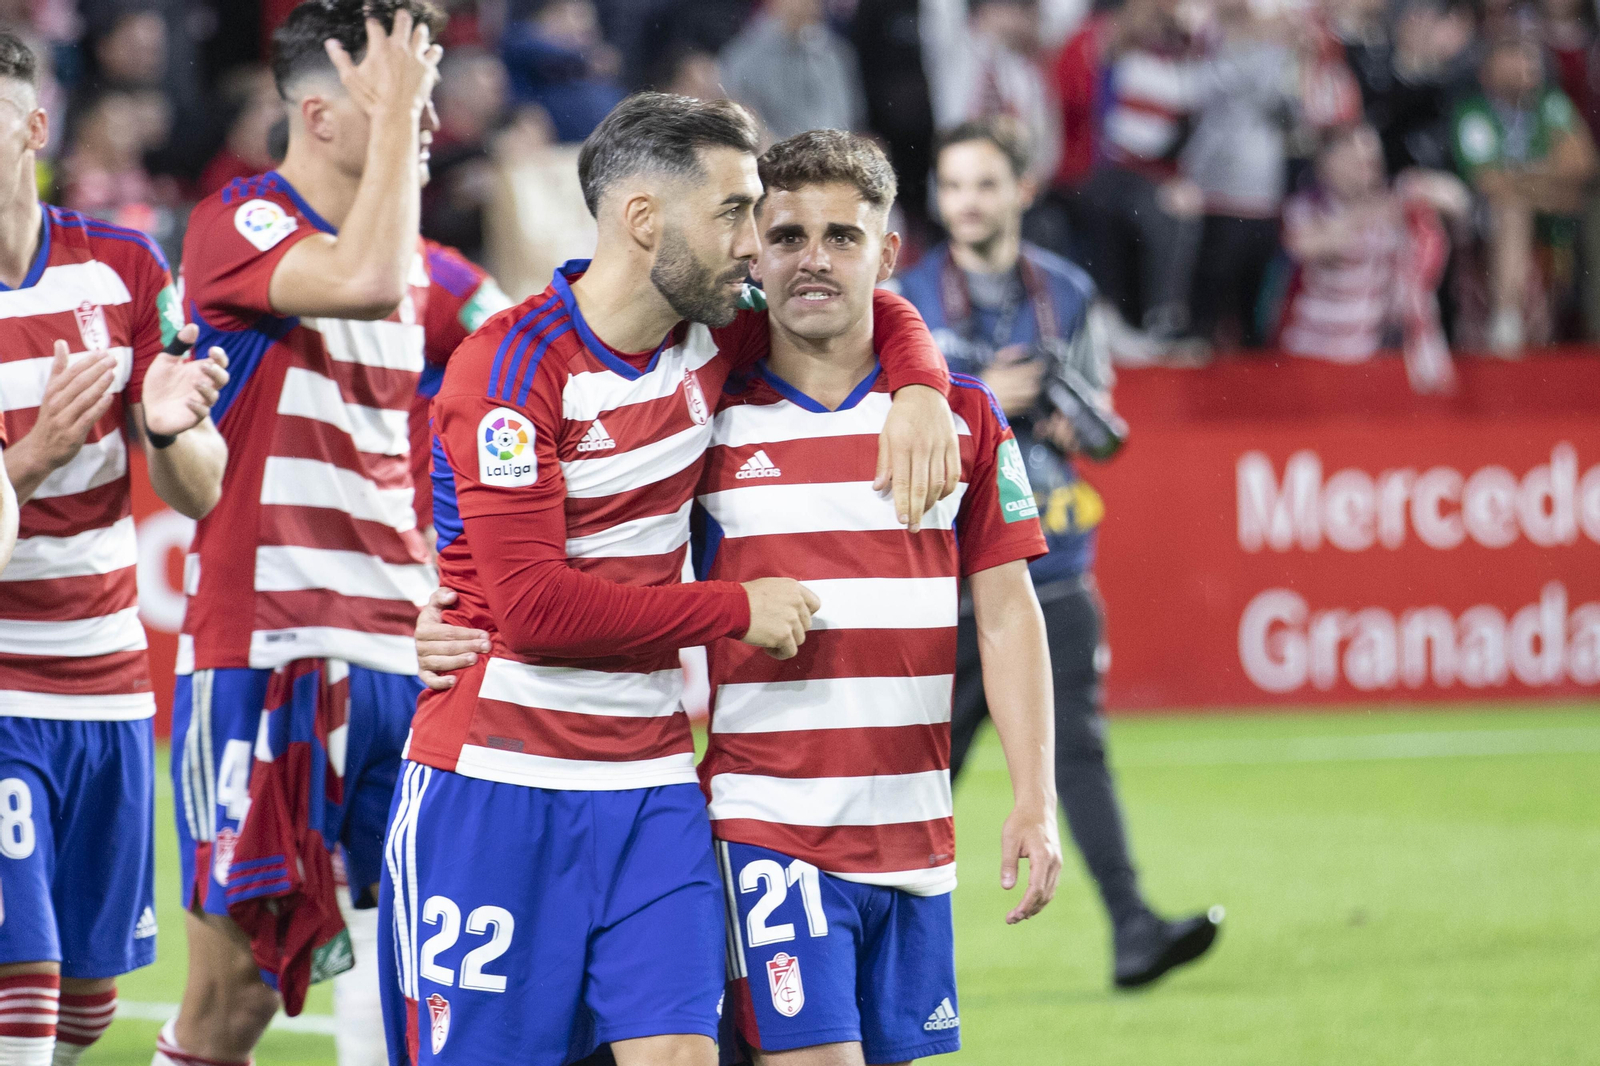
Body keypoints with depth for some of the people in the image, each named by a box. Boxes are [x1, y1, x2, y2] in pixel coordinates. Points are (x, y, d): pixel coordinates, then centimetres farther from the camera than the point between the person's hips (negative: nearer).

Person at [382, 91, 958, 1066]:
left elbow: (878, 315, 26)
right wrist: (737, 609, -11)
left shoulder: (707, 342, 6)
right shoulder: (509, 368, -13)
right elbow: (536, 604, -19)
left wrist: (920, 390, 3)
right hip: (498, 779, -6)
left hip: (650, 783, 6)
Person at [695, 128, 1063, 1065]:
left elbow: (1007, 612, 7)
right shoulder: (708, 418, -1)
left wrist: (1036, 803, 0)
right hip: (764, 829, -3)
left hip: (912, 835, 3)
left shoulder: (964, 415, 6)